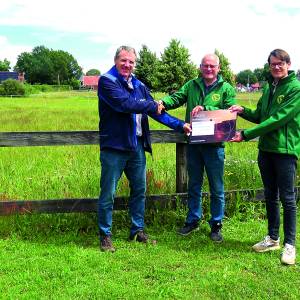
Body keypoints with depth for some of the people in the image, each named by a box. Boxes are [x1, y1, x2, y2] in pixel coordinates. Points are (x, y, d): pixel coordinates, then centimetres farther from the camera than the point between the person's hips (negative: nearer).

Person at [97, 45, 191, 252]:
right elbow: (124, 103, -22)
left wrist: (180, 125, 5)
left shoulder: (139, 85, 14)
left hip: (137, 147, 7)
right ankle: (105, 236, 15)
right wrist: (152, 106, -11)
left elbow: (157, 111, 13)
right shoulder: (107, 81, -7)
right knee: (108, 194, 1)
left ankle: (137, 231, 29)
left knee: (139, 190, 14)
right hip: (114, 147, -7)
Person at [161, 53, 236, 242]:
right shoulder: (192, 85, 8)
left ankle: (216, 224, 22)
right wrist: (163, 102, -24)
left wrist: (205, 109, -24)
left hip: (214, 145, -3)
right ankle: (193, 220, 31)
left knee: (217, 188, 7)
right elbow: (177, 97, -3)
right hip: (193, 143, 3)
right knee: (194, 185, 16)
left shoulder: (226, 88, -2)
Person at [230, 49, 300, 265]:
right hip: (266, 148, 7)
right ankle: (273, 238, 29)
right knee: (270, 196, 15)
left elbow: (277, 119, -19)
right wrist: (243, 111, -2)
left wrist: (246, 134, -20)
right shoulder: (269, 88, 12)